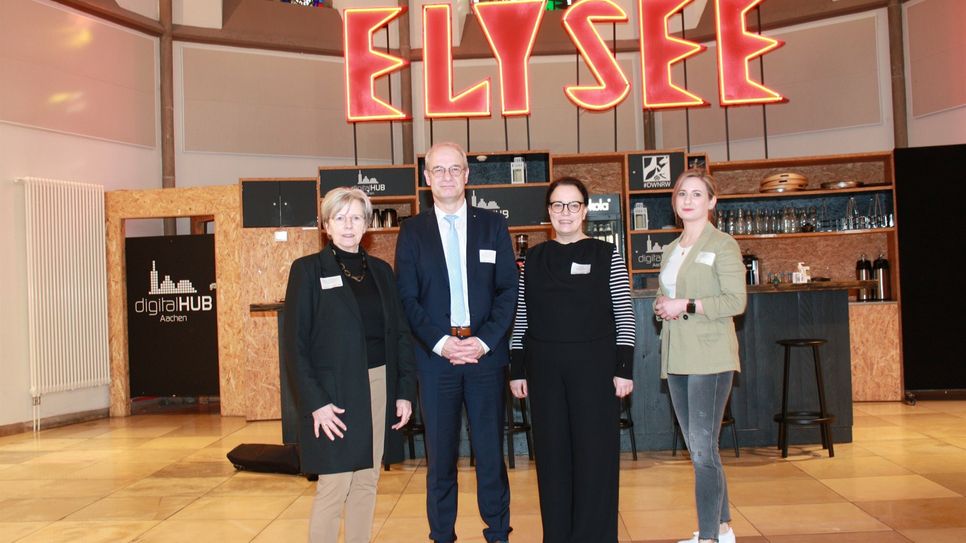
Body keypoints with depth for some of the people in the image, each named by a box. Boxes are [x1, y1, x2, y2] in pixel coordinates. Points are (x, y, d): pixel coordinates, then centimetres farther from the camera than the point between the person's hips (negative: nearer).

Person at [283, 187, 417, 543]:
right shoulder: (308, 270, -2)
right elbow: (295, 344, -6)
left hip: (379, 387, 5)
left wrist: (406, 391, 2)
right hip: (335, 392, -4)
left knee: (367, 483, 8)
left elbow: (401, 334, 11)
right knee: (333, 489, -5)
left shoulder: (381, 270, 11)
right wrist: (314, 403, -14)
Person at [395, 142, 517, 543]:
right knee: (440, 454, 6)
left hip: (486, 354, 1)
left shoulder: (493, 225, 8)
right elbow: (407, 298, 1)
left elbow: (508, 289, 4)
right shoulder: (412, 231, 6)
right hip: (435, 356, 0)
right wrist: (440, 343, -11)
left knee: (491, 450, 6)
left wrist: (485, 341, -8)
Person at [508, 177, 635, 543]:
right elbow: (521, 318, 9)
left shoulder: (607, 255, 0)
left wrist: (623, 369, -7)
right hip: (544, 368, 3)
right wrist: (517, 370, 4)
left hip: (594, 367, -2)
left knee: (595, 454, 2)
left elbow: (624, 316, -2)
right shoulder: (533, 259, 7)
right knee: (552, 454, 8)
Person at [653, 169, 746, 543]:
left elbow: (735, 301, -12)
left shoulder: (722, 245, -4)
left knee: (703, 448, -10)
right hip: (677, 358, 7)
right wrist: (662, 307, 2)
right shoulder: (671, 249, 17)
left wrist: (686, 305, -17)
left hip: (710, 358, -7)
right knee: (697, 447, 12)